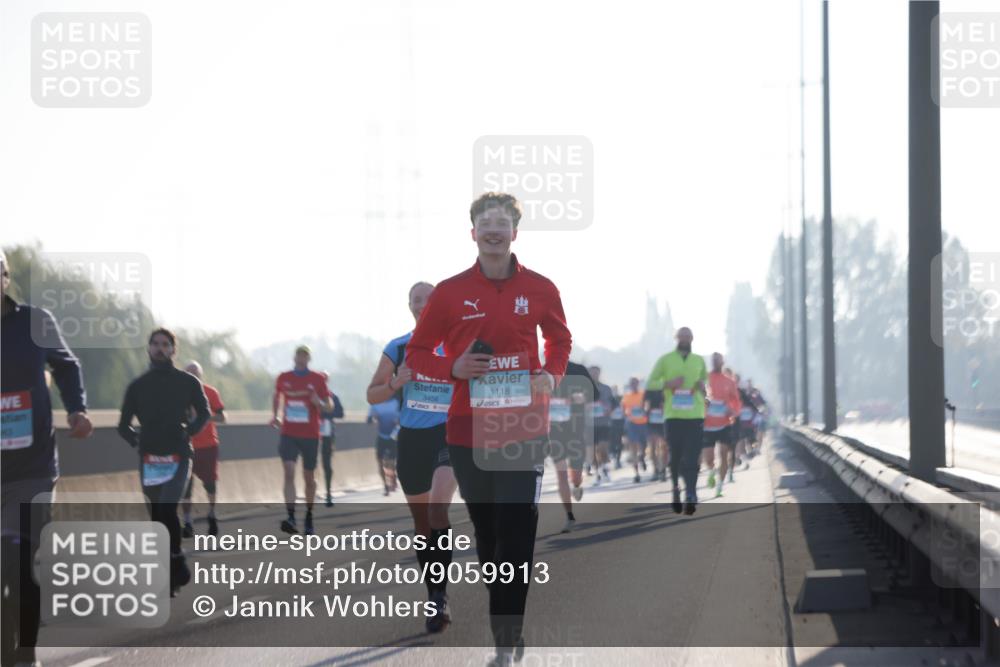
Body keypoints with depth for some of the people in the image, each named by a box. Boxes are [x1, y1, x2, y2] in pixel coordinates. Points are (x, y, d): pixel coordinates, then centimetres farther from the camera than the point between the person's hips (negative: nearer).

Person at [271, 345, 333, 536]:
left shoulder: (317, 379, -1)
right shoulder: (283, 378, 5)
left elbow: (330, 406, 1)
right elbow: (276, 396, 25)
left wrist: (319, 403, -19)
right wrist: (274, 415, 13)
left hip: (310, 435, 0)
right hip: (288, 434, 0)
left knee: (309, 477, 10)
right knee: (289, 473, -17)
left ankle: (309, 516, 29)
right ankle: (291, 518, -26)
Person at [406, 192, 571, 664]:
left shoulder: (539, 289, 1)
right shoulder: (451, 292, -1)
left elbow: (559, 339, 19)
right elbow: (417, 352, 7)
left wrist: (551, 374, -1)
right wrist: (453, 368, -12)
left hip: (524, 428, -1)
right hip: (469, 430, 1)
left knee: (516, 536, -10)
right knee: (487, 535, 10)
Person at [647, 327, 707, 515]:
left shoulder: (699, 361, 14)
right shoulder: (665, 360, 7)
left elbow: (705, 381, 26)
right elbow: (650, 383, 7)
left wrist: (703, 386, 1)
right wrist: (667, 383, -12)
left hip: (695, 415, 1)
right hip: (674, 415, -1)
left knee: (692, 457, -11)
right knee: (675, 455, 5)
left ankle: (690, 495, -20)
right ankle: (676, 488, 25)